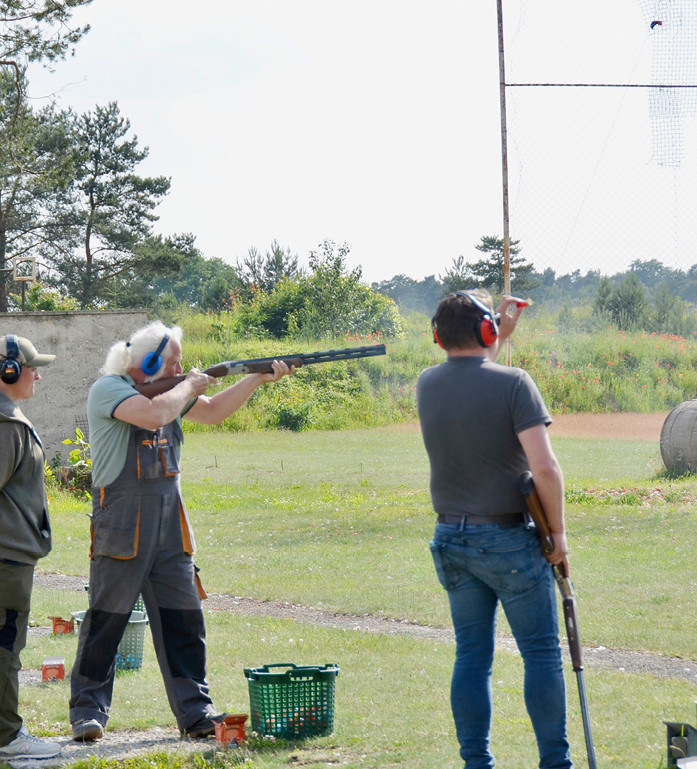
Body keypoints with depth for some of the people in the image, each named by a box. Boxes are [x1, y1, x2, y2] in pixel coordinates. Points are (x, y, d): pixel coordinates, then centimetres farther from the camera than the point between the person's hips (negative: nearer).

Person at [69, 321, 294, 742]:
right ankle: (88, 709, 6)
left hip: (169, 519, 7)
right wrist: (189, 386, -9)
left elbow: (212, 412, 24)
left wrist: (259, 379, 15)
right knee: (107, 617, -3)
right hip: (121, 523, -7)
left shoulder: (166, 389, 14)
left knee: (183, 615, 4)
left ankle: (196, 711, 8)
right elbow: (154, 414, -26)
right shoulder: (108, 389, -10)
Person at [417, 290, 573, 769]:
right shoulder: (512, 384, -13)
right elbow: (545, 469, -18)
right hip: (508, 540, -5)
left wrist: (503, 333, 28)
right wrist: (558, 532, -7)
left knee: (472, 655, 11)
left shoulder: (428, 385, 4)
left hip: (451, 540, 5)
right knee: (542, 654, 4)